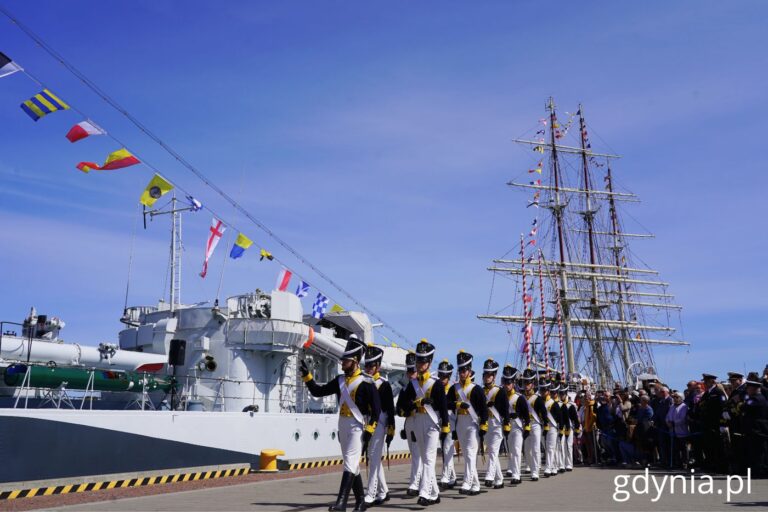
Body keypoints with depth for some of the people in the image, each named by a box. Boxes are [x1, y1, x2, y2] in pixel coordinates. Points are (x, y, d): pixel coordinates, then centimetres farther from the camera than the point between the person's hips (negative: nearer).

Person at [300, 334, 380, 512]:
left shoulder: (365, 383, -11)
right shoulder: (340, 381, 9)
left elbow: (376, 408, -12)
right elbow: (318, 391, 9)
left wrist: (369, 430, -16)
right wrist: (306, 375, -1)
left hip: (357, 427, -7)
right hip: (343, 427, 7)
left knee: (350, 463, -13)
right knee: (352, 465, 14)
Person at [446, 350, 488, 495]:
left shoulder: (476, 389, -4)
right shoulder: (454, 388, 9)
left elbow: (484, 409, -7)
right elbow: (447, 403, -3)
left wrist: (483, 428, -11)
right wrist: (458, 404, -19)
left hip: (473, 425, -5)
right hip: (460, 425, 6)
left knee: (471, 454, -14)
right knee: (467, 456, 10)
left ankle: (467, 484, -20)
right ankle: (475, 485, 19)